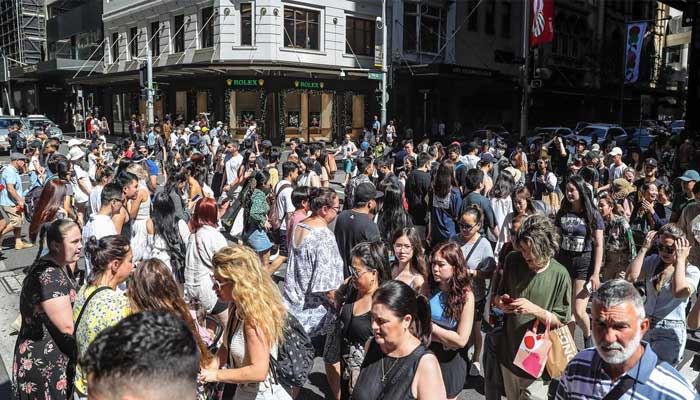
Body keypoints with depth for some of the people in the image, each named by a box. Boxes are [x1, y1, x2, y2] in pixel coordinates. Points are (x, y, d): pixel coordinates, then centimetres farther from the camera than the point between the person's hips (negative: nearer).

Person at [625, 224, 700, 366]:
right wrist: (644, 249, -9)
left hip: (670, 332, -4)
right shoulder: (653, 261, 4)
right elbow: (630, 277, -12)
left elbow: (679, 292, -27)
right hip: (645, 324, 4)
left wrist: (680, 260, -19)